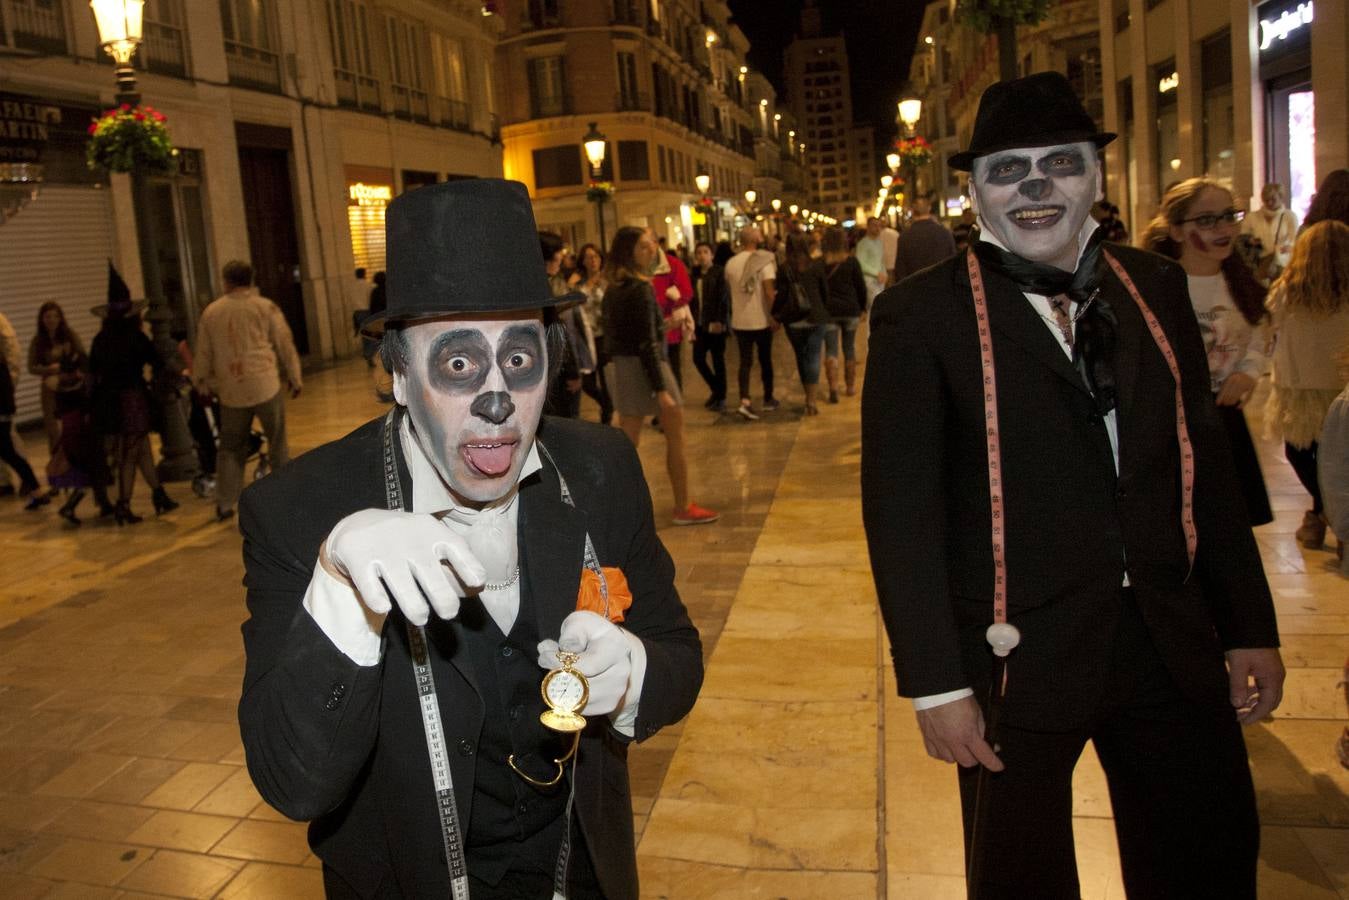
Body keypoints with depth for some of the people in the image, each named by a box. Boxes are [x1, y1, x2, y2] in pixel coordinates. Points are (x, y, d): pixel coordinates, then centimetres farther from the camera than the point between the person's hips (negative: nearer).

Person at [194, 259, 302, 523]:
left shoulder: (211, 312, 6)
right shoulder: (265, 307, -2)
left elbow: (204, 353, 12)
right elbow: (284, 344, 1)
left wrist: (203, 383, 25)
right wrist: (295, 378, 12)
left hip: (230, 390, 3)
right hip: (265, 385, -2)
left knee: (231, 447, 14)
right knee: (277, 442, 9)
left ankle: (224, 504, 11)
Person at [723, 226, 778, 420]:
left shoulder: (731, 263, 2)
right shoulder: (764, 261, -11)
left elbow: (729, 289, 10)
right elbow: (769, 291, -19)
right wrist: (773, 316, -14)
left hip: (740, 321, 3)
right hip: (761, 320, -3)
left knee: (745, 362, 5)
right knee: (765, 360, 13)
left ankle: (744, 402, -11)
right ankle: (768, 400, 26)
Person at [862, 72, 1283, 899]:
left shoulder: (1156, 287, 5)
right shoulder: (921, 315, -10)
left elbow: (1205, 463, 9)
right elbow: (900, 511, -12)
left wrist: (1252, 626, 9)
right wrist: (936, 682, -14)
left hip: (1174, 645, 5)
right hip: (1020, 655, -4)